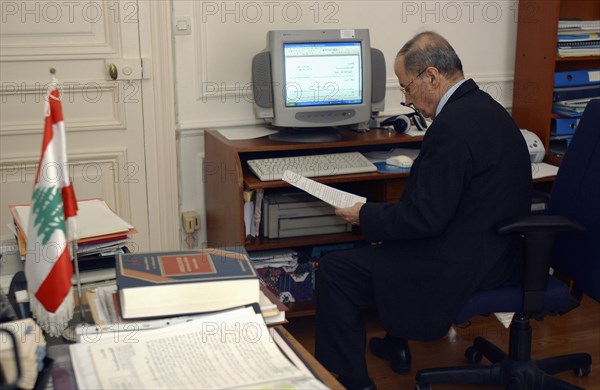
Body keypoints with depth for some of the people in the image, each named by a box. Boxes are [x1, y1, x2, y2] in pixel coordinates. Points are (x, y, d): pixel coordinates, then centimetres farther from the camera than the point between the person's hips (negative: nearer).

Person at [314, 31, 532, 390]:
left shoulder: (452, 126, -25)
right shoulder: (485, 107, 6)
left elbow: (425, 219, -24)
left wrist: (367, 216, -8)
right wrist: (380, 217, 9)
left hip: (461, 266, -10)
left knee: (334, 271, -4)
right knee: (381, 243, 30)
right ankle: (395, 345, 38)